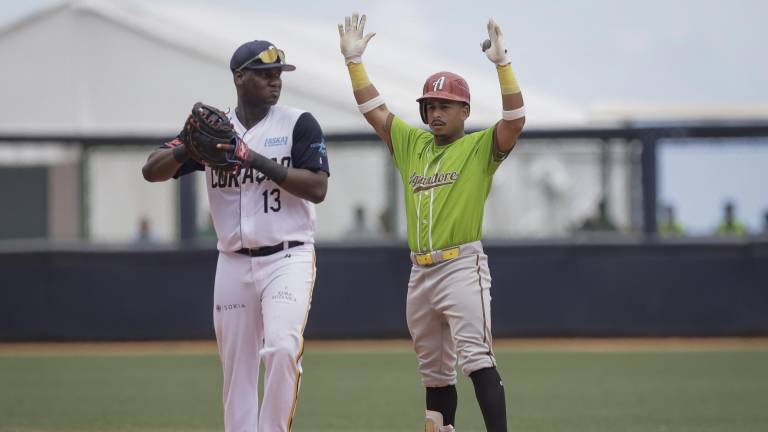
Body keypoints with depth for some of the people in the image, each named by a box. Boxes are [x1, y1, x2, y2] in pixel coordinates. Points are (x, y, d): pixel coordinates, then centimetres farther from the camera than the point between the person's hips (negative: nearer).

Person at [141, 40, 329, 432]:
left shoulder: (298, 124, -1)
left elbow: (317, 188, -13)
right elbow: (152, 171, 0)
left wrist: (256, 159, -20)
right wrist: (189, 147, -20)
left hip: (288, 259, -3)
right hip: (233, 263, 3)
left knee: (282, 347, -24)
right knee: (236, 369, 5)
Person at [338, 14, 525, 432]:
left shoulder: (480, 147, 1)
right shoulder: (411, 144, 17)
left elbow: (515, 119, -15)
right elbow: (373, 108, 18)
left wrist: (502, 63, -23)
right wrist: (353, 59, 10)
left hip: (462, 267, -6)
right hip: (420, 272, 7)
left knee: (476, 359, -17)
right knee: (434, 370, 10)